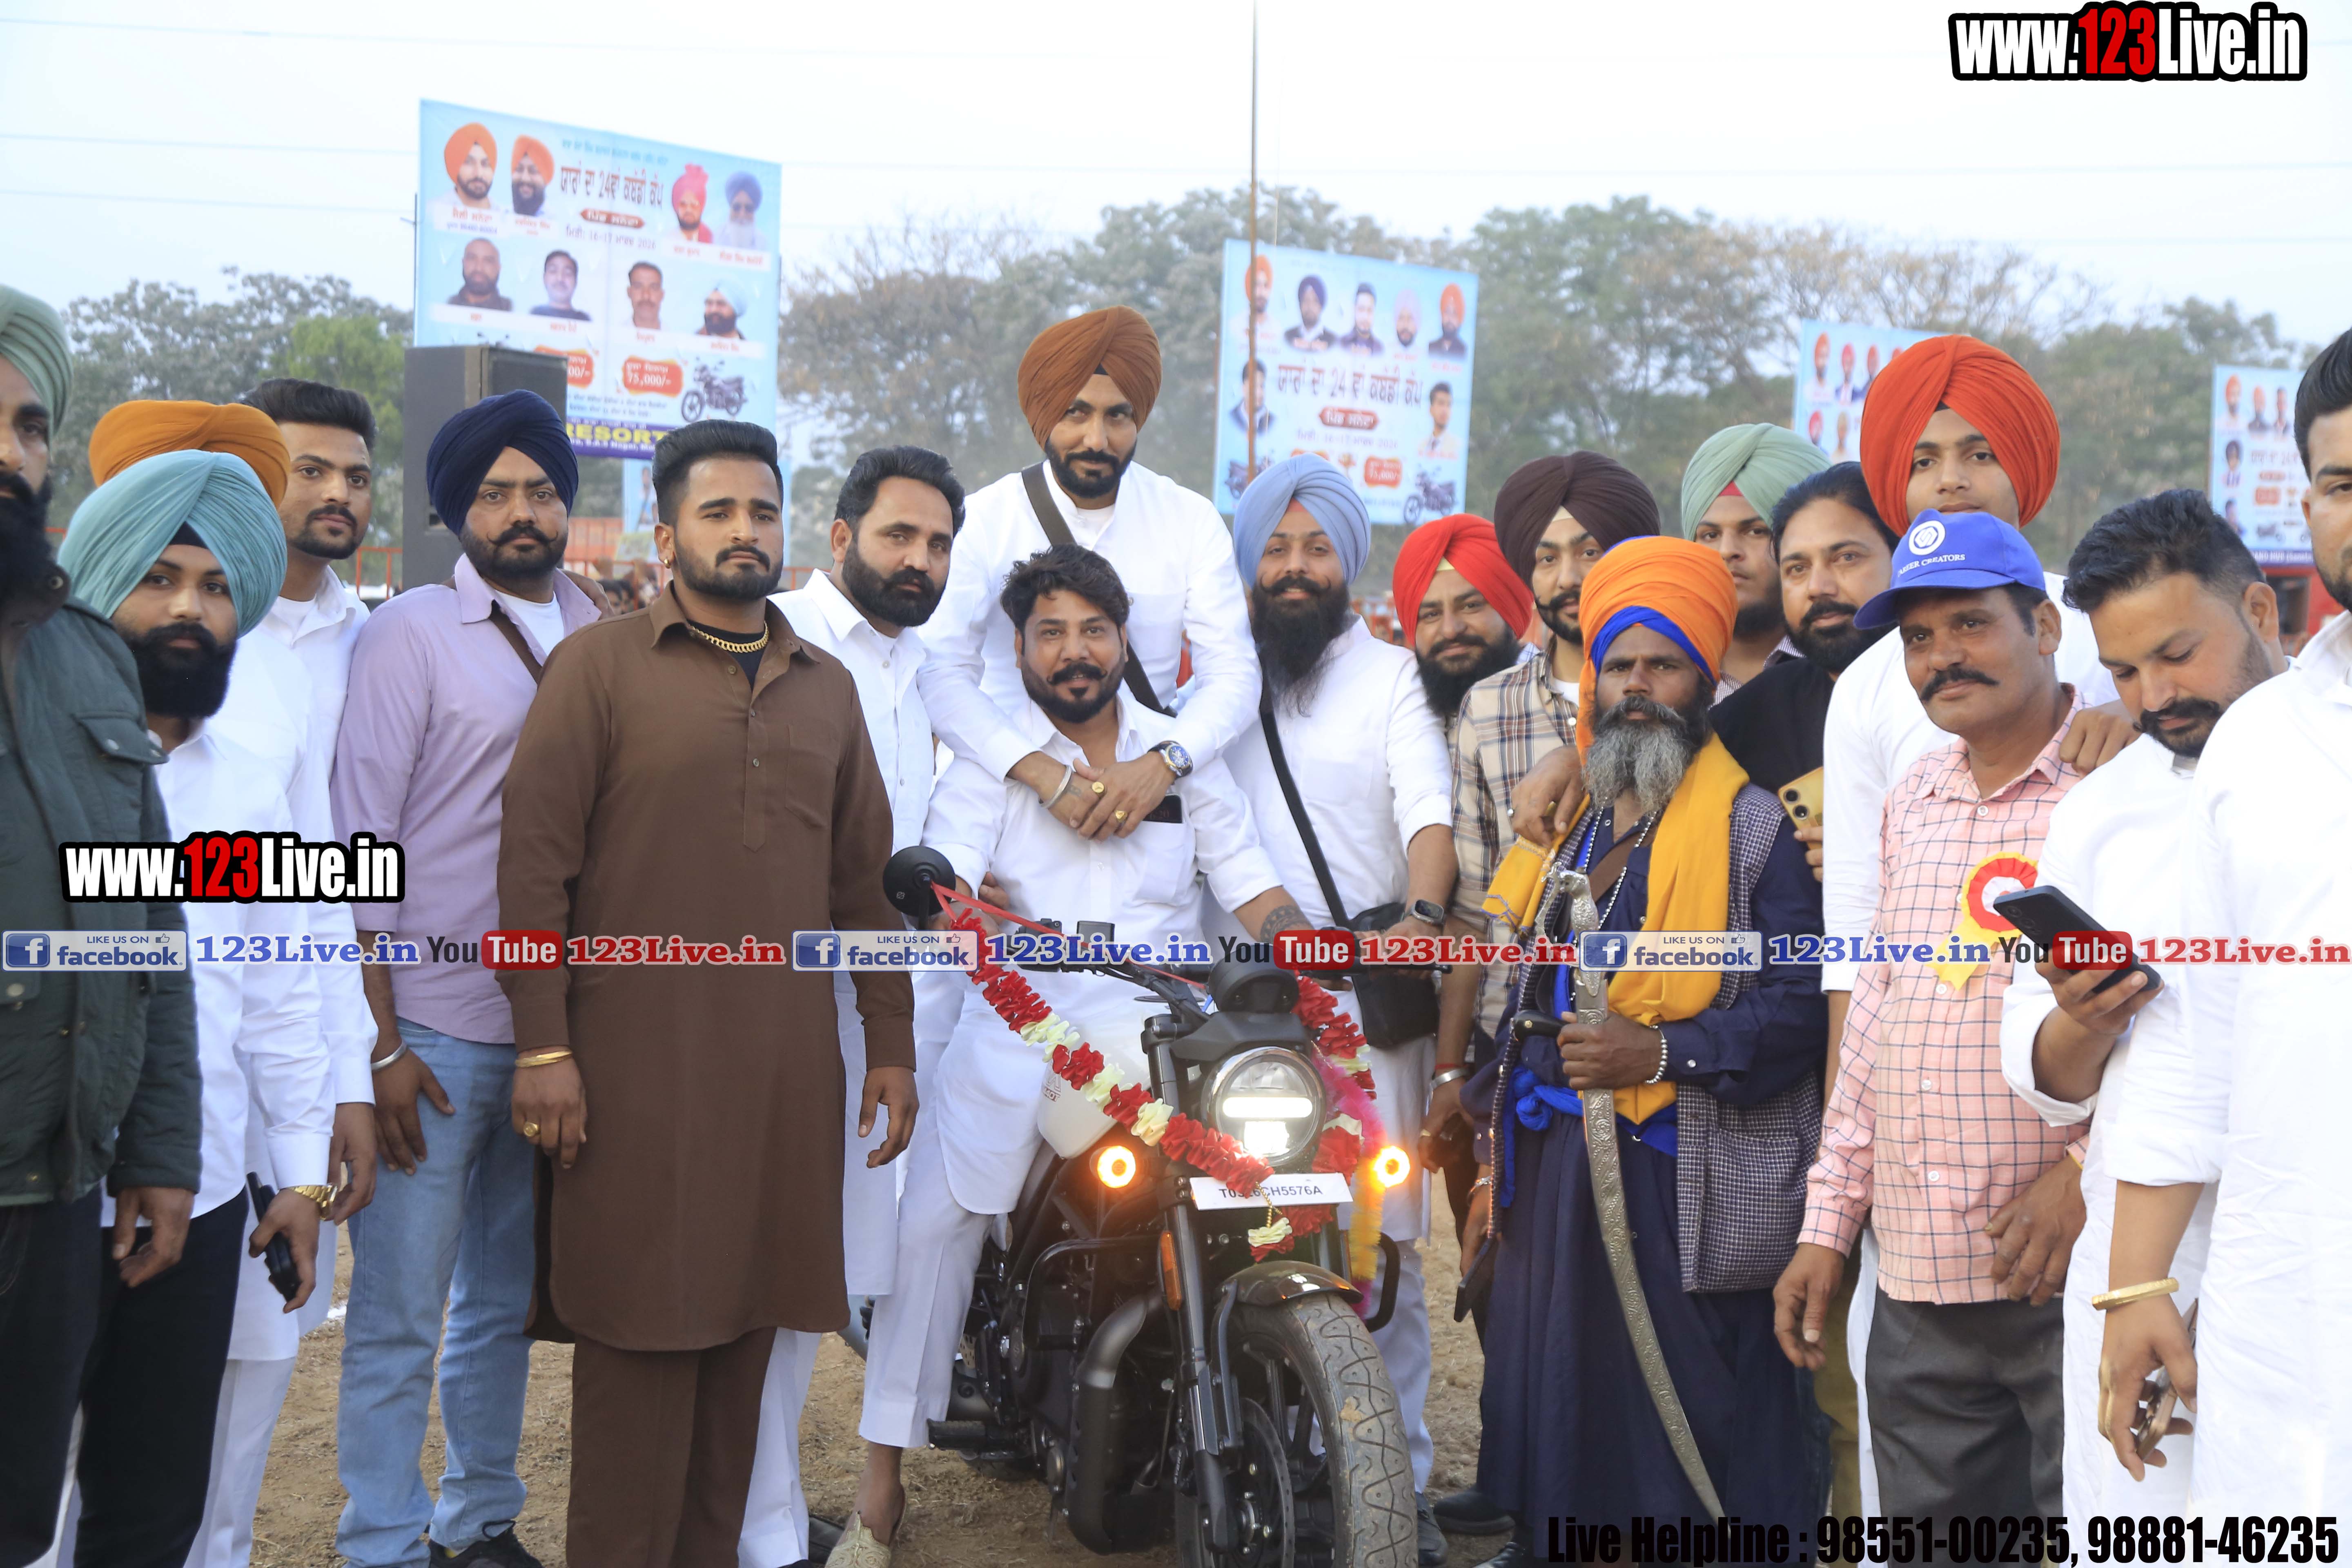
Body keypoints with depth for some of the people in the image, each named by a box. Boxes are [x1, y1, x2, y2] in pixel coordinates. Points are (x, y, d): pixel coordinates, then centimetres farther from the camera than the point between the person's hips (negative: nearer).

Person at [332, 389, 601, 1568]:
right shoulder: (413, 632, -2)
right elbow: (361, 839, -6)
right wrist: (380, 1041, -11)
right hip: (435, 1026, -4)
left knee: (508, 1302, 14)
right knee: (399, 1316, 0)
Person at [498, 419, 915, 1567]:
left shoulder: (828, 689, 15)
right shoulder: (597, 666, 1)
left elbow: (864, 879, 15)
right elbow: (535, 861, -4)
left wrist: (891, 1045, 12)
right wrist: (542, 1047, -11)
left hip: (786, 1066, 4)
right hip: (639, 1062, -4)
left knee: (746, 1332, 9)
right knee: (640, 1337, 1)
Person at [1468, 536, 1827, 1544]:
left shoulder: (1754, 826, -4)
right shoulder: (1566, 824, 17)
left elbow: (1799, 1006, -12)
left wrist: (1664, 1053, -22)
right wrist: (1496, 1162, 19)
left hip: (1687, 1188, -6)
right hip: (1554, 1176, 7)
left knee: (1699, 1421, -3)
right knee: (1551, 1416, 11)